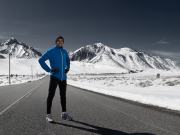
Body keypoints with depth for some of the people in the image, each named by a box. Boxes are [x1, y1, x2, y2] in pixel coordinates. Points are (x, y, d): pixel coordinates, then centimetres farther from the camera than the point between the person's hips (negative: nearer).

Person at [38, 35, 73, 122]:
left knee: (63, 95, 12)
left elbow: (68, 60, 29)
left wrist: (67, 68, 11)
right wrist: (49, 70, -12)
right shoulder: (51, 51, -4)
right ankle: (48, 115, 7)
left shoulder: (65, 52, 11)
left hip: (63, 77, 5)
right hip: (54, 76, -5)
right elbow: (41, 60, -6)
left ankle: (64, 113, 25)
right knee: (51, 95, -3)